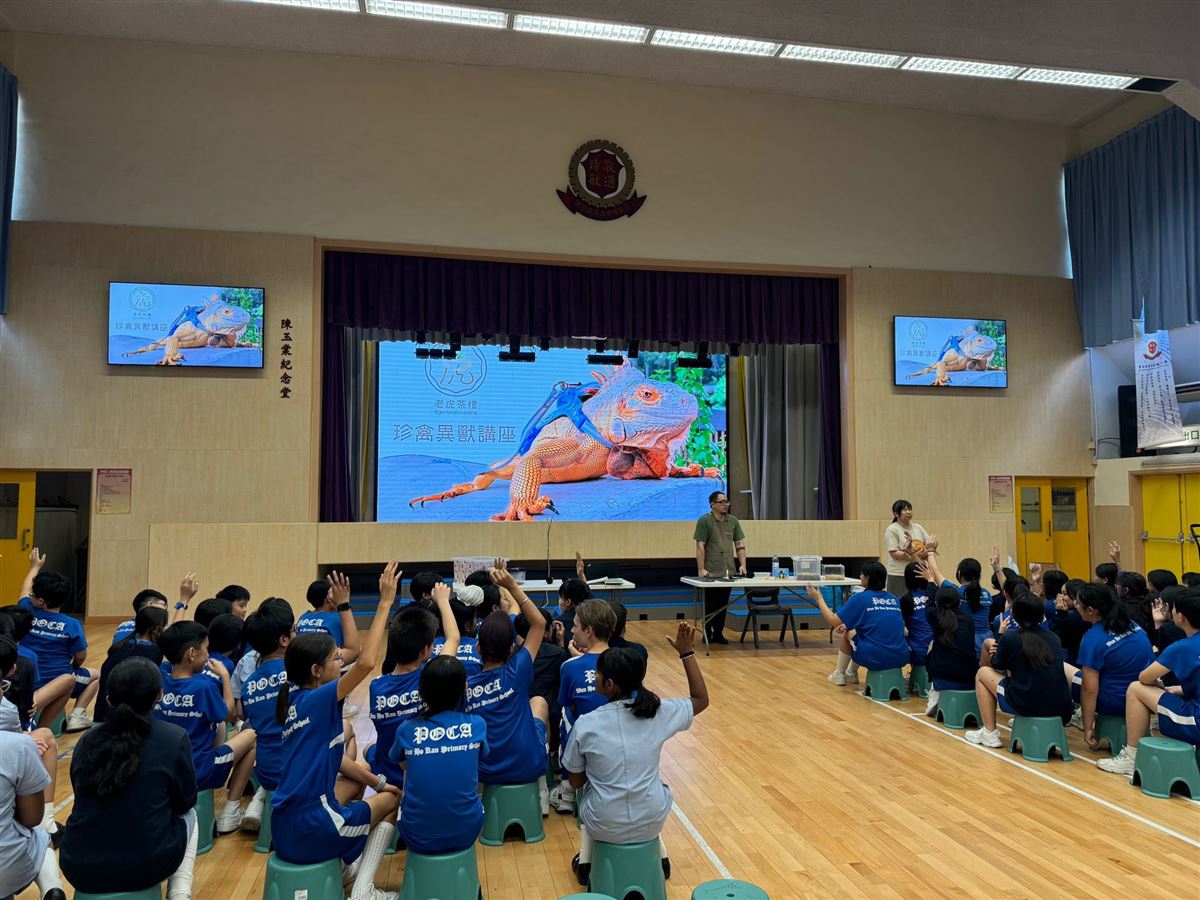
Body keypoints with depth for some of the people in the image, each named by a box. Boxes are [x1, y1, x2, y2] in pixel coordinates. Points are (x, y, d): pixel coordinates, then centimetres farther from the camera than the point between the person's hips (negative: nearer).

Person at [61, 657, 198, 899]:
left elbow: (86, 803, 15)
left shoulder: (87, 739, 1)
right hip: (147, 866, -3)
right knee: (189, 816, 29)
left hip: (80, 866, 4)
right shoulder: (174, 738, -11)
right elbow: (185, 802, 3)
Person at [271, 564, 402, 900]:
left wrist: (377, 782, 15)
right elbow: (366, 662, -30)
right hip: (309, 829, -8)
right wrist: (386, 601, -26)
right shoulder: (318, 700, -17)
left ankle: (344, 862, 24)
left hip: (286, 825, 8)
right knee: (392, 799, 14)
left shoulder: (296, 699, 7)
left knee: (361, 774, 27)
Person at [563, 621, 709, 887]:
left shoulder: (585, 725, -18)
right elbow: (701, 700, 5)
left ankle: (585, 862, 34)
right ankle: (660, 856, 39)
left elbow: (576, 782, -5)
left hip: (604, 826, -1)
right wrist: (687, 653, 4)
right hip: (652, 822, 1)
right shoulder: (659, 712, -14)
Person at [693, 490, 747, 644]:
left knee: (723, 604, 10)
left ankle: (718, 633, 20)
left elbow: (740, 545, 11)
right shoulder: (704, 521, -7)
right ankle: (707, 634, 15)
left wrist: (742, 565, 1)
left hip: (728, 572, 5)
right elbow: (700, 546, -11)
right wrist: (701, 569, -17)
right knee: (710, 605, 4)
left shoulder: (733, 521, 9)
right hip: (711, 573, -5)